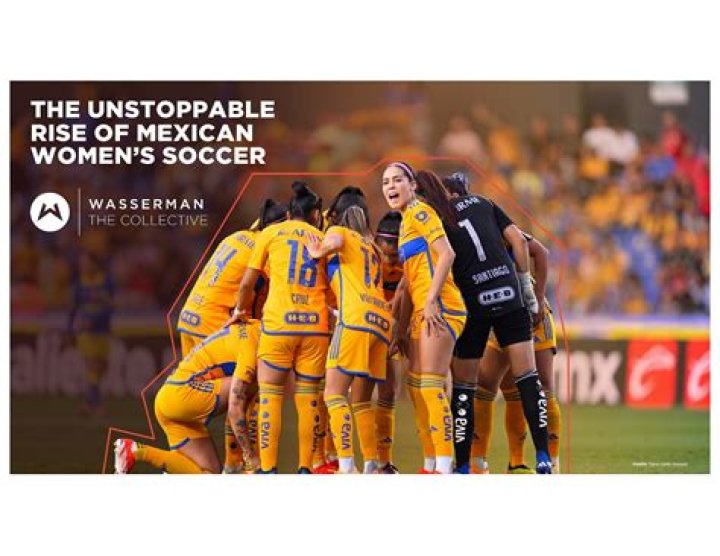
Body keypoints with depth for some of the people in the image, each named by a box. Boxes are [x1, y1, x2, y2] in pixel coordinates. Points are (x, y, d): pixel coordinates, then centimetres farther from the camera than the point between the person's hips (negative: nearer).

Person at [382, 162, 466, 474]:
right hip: (424, 311, 10)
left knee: (430, 387, -13)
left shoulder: (419, 212, -5)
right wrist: (401, 328, 23)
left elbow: (446, 254, -17)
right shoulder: (406, 221, 22)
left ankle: (444, 466, -15)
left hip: (438, 308, -10)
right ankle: (430, 463, 14)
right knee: (415, 386, 10)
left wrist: (431, 301, -22)